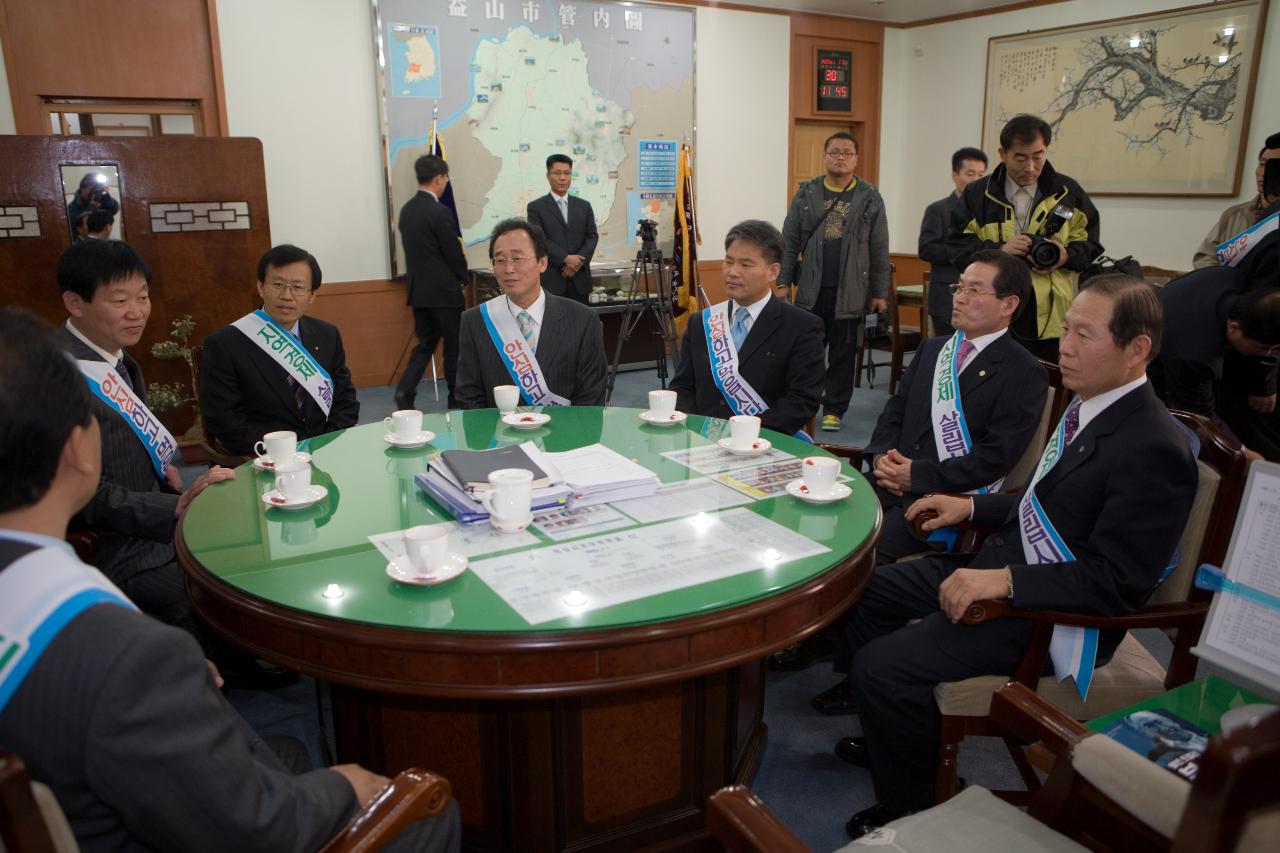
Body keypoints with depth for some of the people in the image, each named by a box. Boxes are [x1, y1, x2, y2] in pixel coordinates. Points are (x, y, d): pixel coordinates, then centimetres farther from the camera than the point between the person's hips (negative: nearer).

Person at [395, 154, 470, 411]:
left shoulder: (406, 209, 7)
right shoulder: (440, 212, -16)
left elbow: (414, 248, 13)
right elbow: (454, 252, -12)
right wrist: (463, 277, 8)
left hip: (418, 289, 7)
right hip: (443, 291, -7)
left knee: (425, 343, 13)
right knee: (454, 345, 6)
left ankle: (404, 392, -2)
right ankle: (457, 398, 15)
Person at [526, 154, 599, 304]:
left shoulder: (584, 206, 14)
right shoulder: (536, 207, 3)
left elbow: (592, 236, 7)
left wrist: (578, 262, -9)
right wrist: (565, 258, -16)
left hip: (579, 279, 4)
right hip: (551, 280, -3)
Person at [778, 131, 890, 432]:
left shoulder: (870, 198, 3)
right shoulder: (806, 194, 6)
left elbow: (879, 250, 3)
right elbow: (789, 241, 5)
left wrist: (880, 292, 0)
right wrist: (783, 282, 0)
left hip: (850, 291, 0)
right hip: (811, 289, 1)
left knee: (843, 353, 6)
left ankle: (834, 409, 16)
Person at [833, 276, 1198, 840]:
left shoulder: (1154, 450, -23)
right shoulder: (1090, 405, 5)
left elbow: (1118, 582, -24)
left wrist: (1003, 580, -29)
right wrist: (972, 506, 9)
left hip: (1055, 610, -10)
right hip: (1008, 561, 10)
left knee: (882, 666, -20)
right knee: (864, 593, 13)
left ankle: (911, 808, 7)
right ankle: (895, 739, 31)